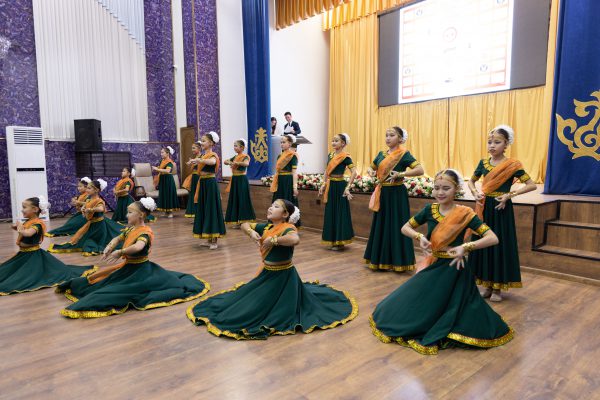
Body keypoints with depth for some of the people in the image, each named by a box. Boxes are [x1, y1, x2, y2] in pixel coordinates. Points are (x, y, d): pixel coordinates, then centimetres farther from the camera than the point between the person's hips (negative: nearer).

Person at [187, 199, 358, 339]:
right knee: (246, 298, 25)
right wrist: (251, 232, -11)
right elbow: (244, 224, 12)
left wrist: (273, 240, -34)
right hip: (267, 273, 8)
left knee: (258, 306, 0)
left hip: (283, 276, -8)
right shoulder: (266, 227, 0)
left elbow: (295, 240, -47)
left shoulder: (288, 228, -23)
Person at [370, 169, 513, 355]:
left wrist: (466, 247, -31)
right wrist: (420, 237, -14)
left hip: (453, 268, -4)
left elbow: (493, 238, -18)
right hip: (432, 265, 5)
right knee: (414, 301, 12)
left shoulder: (465, 213, -15)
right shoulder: (429, 210, -3)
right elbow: (405, 228, 6)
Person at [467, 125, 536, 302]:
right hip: (484, 209, 4)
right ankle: (486, 284, 21)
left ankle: (497, 287, 16)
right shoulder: (483, 163, 5)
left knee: (500, 244, 2)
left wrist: (509, 195, -17)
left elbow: (531, 185, -9)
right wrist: (475, 193, -2)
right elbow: (471, 181, 18)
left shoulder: (513, 164, -7)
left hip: (501, 209, -4)